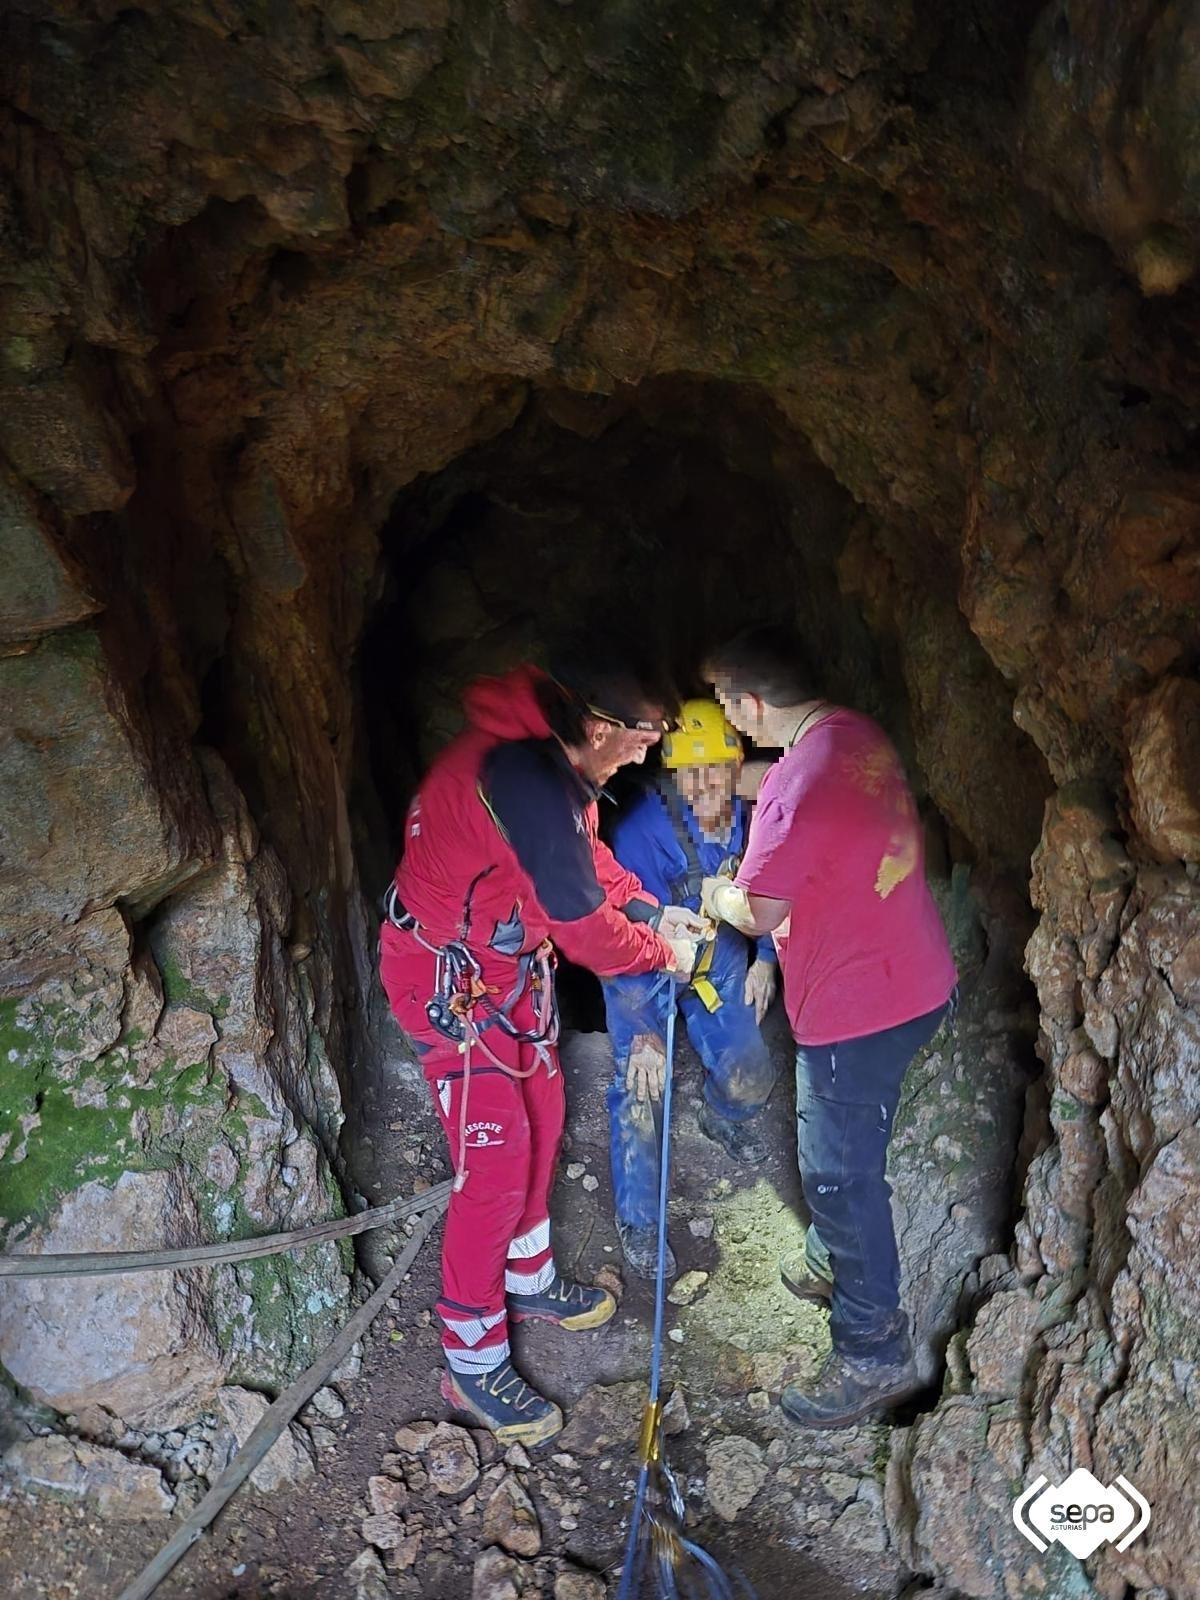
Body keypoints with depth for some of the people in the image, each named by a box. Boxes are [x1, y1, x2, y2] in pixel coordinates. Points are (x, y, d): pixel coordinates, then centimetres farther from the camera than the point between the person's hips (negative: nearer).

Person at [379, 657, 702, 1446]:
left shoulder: (551, 761, -2)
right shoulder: (525, 781, -33)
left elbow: (589, 857, 14)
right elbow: (581, 923, -26)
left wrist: (652, 912, 2)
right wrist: (661, 953, -9)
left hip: (512, 966, 10)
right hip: (453, 980, -10)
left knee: (541, 1122, 19)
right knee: (495, 1161, -4)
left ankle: (528, 1278, 41)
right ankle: (472, 1361, 14)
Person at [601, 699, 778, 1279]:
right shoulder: (642, 828, -34)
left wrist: (765, 958, 4)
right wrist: (642, 1032, -37)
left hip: (719, 959, 4)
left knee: (750, 1078, 1)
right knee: (639, 1090, -14)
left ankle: (723, 1116, 41)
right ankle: (637, 1220, 8)